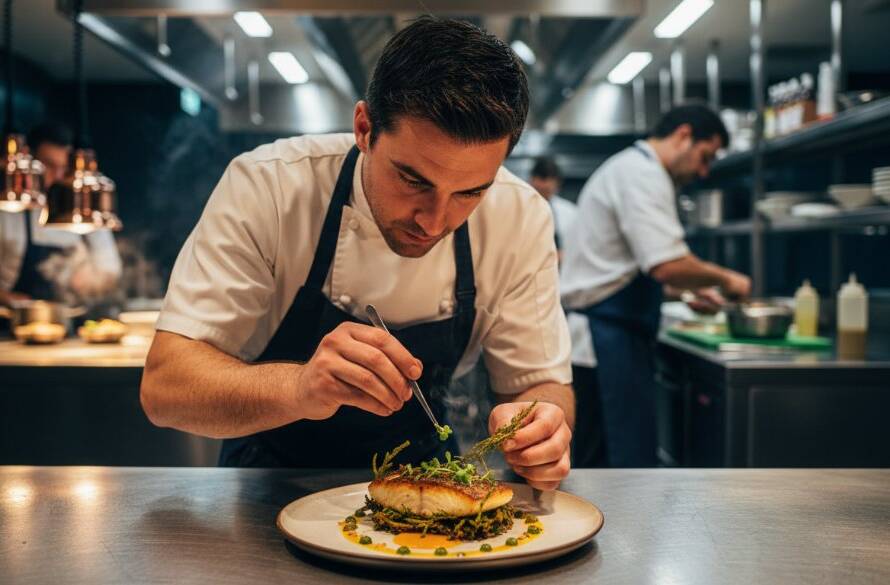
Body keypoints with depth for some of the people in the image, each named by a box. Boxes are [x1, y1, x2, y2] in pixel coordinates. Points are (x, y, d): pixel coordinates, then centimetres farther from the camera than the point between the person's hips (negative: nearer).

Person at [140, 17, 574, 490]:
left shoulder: (520, 219, -15)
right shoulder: (265, 187, -21)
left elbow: (541, 383, -8)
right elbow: (162, 385, -24)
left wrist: (541, 425, -31)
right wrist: (298, 388, -43)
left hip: (417, 472, 2)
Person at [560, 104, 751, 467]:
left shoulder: (627, 168, 21)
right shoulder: (644, 175, -14)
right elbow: (667, 266, -26)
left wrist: (690, 288, 24)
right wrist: (723, 278, -9)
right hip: (611, 333, -11)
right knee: (632, 455, -6)